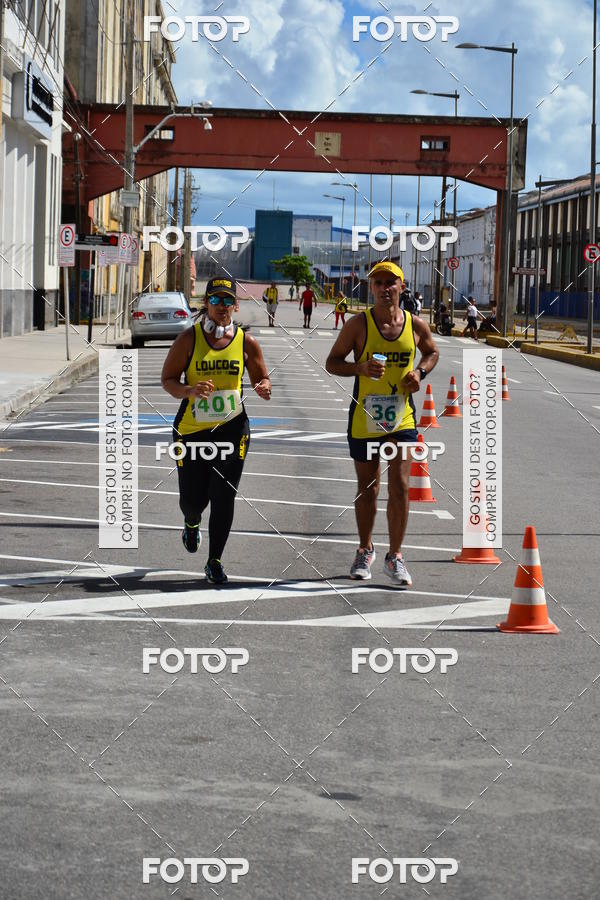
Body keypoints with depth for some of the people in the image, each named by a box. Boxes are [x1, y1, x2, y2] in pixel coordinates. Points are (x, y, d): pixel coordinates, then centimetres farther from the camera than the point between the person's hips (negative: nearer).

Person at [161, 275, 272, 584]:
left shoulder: (246, 342, 1)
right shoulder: (189, 338, -4)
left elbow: (262, 377, 13)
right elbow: (167, 380, -2)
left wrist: (264, 388, -11)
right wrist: (190, 390, -23)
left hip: (232, 427, 0)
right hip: (191, 428, 0)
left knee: (223, 498, -7)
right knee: (192, 499, 7)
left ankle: (215, 561, 6)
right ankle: (191, 524, 45)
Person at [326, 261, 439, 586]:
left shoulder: (415, 325, -1)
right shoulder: (358, 324, -8)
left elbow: (432, 352, 19)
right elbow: (332, 362, -3)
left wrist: (420, 372, -2)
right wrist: (361, 368, -22)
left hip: (401, 417, 1)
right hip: (364, 418, -1)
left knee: (399, 486, -8)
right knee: (367, 488, 12)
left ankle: (395, 557, 3)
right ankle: (365, 550, 32)